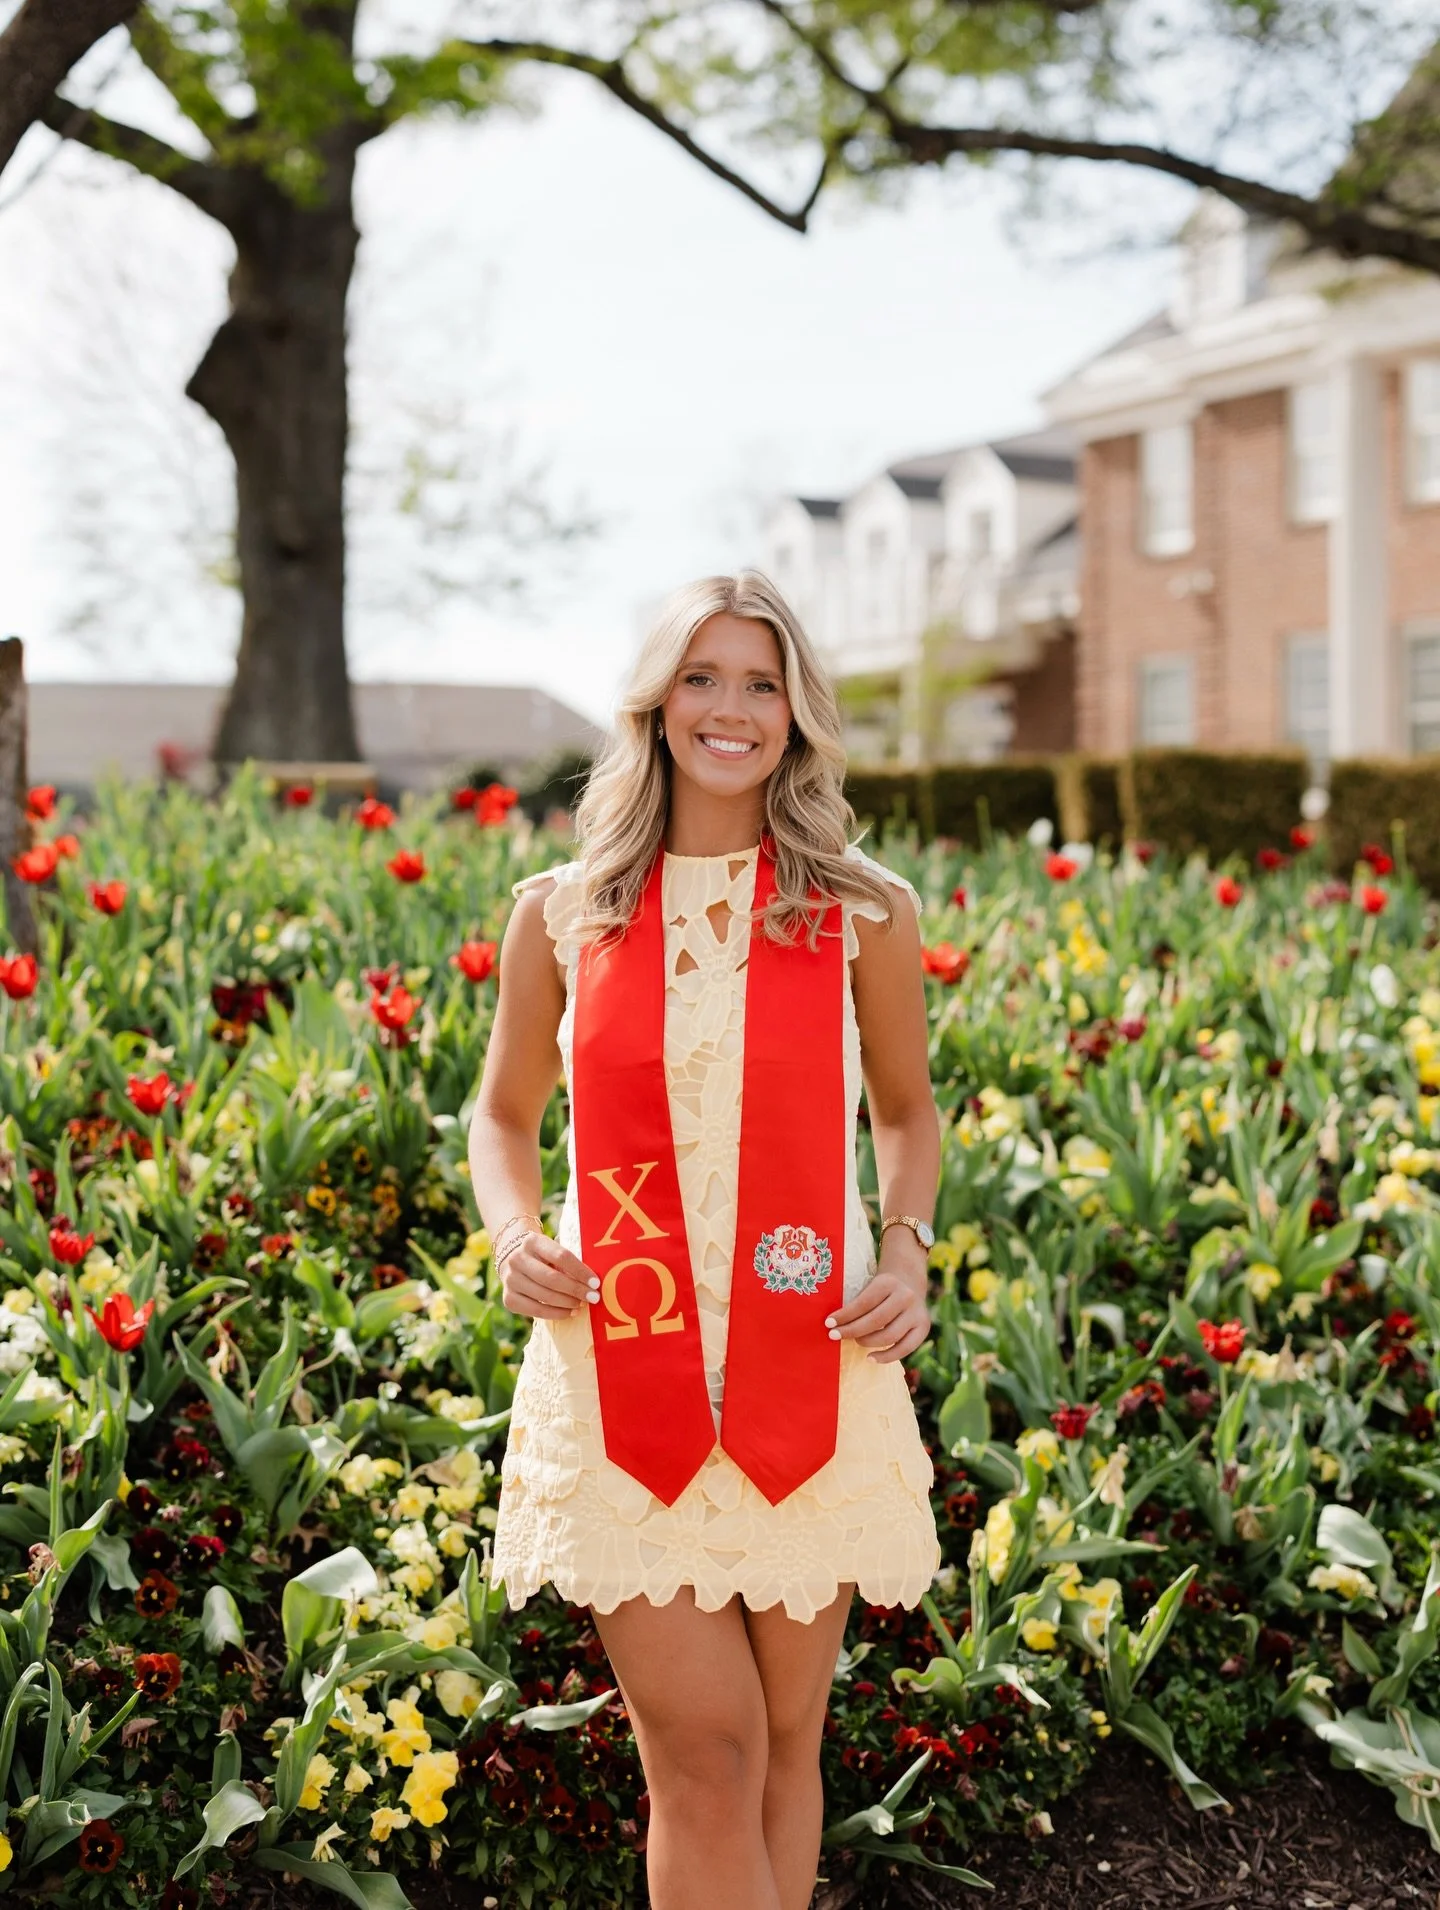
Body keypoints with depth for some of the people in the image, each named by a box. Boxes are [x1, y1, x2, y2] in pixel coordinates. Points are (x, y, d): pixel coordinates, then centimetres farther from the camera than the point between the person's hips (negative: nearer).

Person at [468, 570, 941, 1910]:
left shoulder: (863, 915, 2)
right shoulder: (560, 914, 3)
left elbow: (905, 1111, 16)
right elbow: (504, 1115, 16)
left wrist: (907, 1252, -2)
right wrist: (513, 1234, -4)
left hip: (809, 1372, 1)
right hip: (621, 1368, 0)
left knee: (784, 1745, 12)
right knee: (705, 1750, -3)